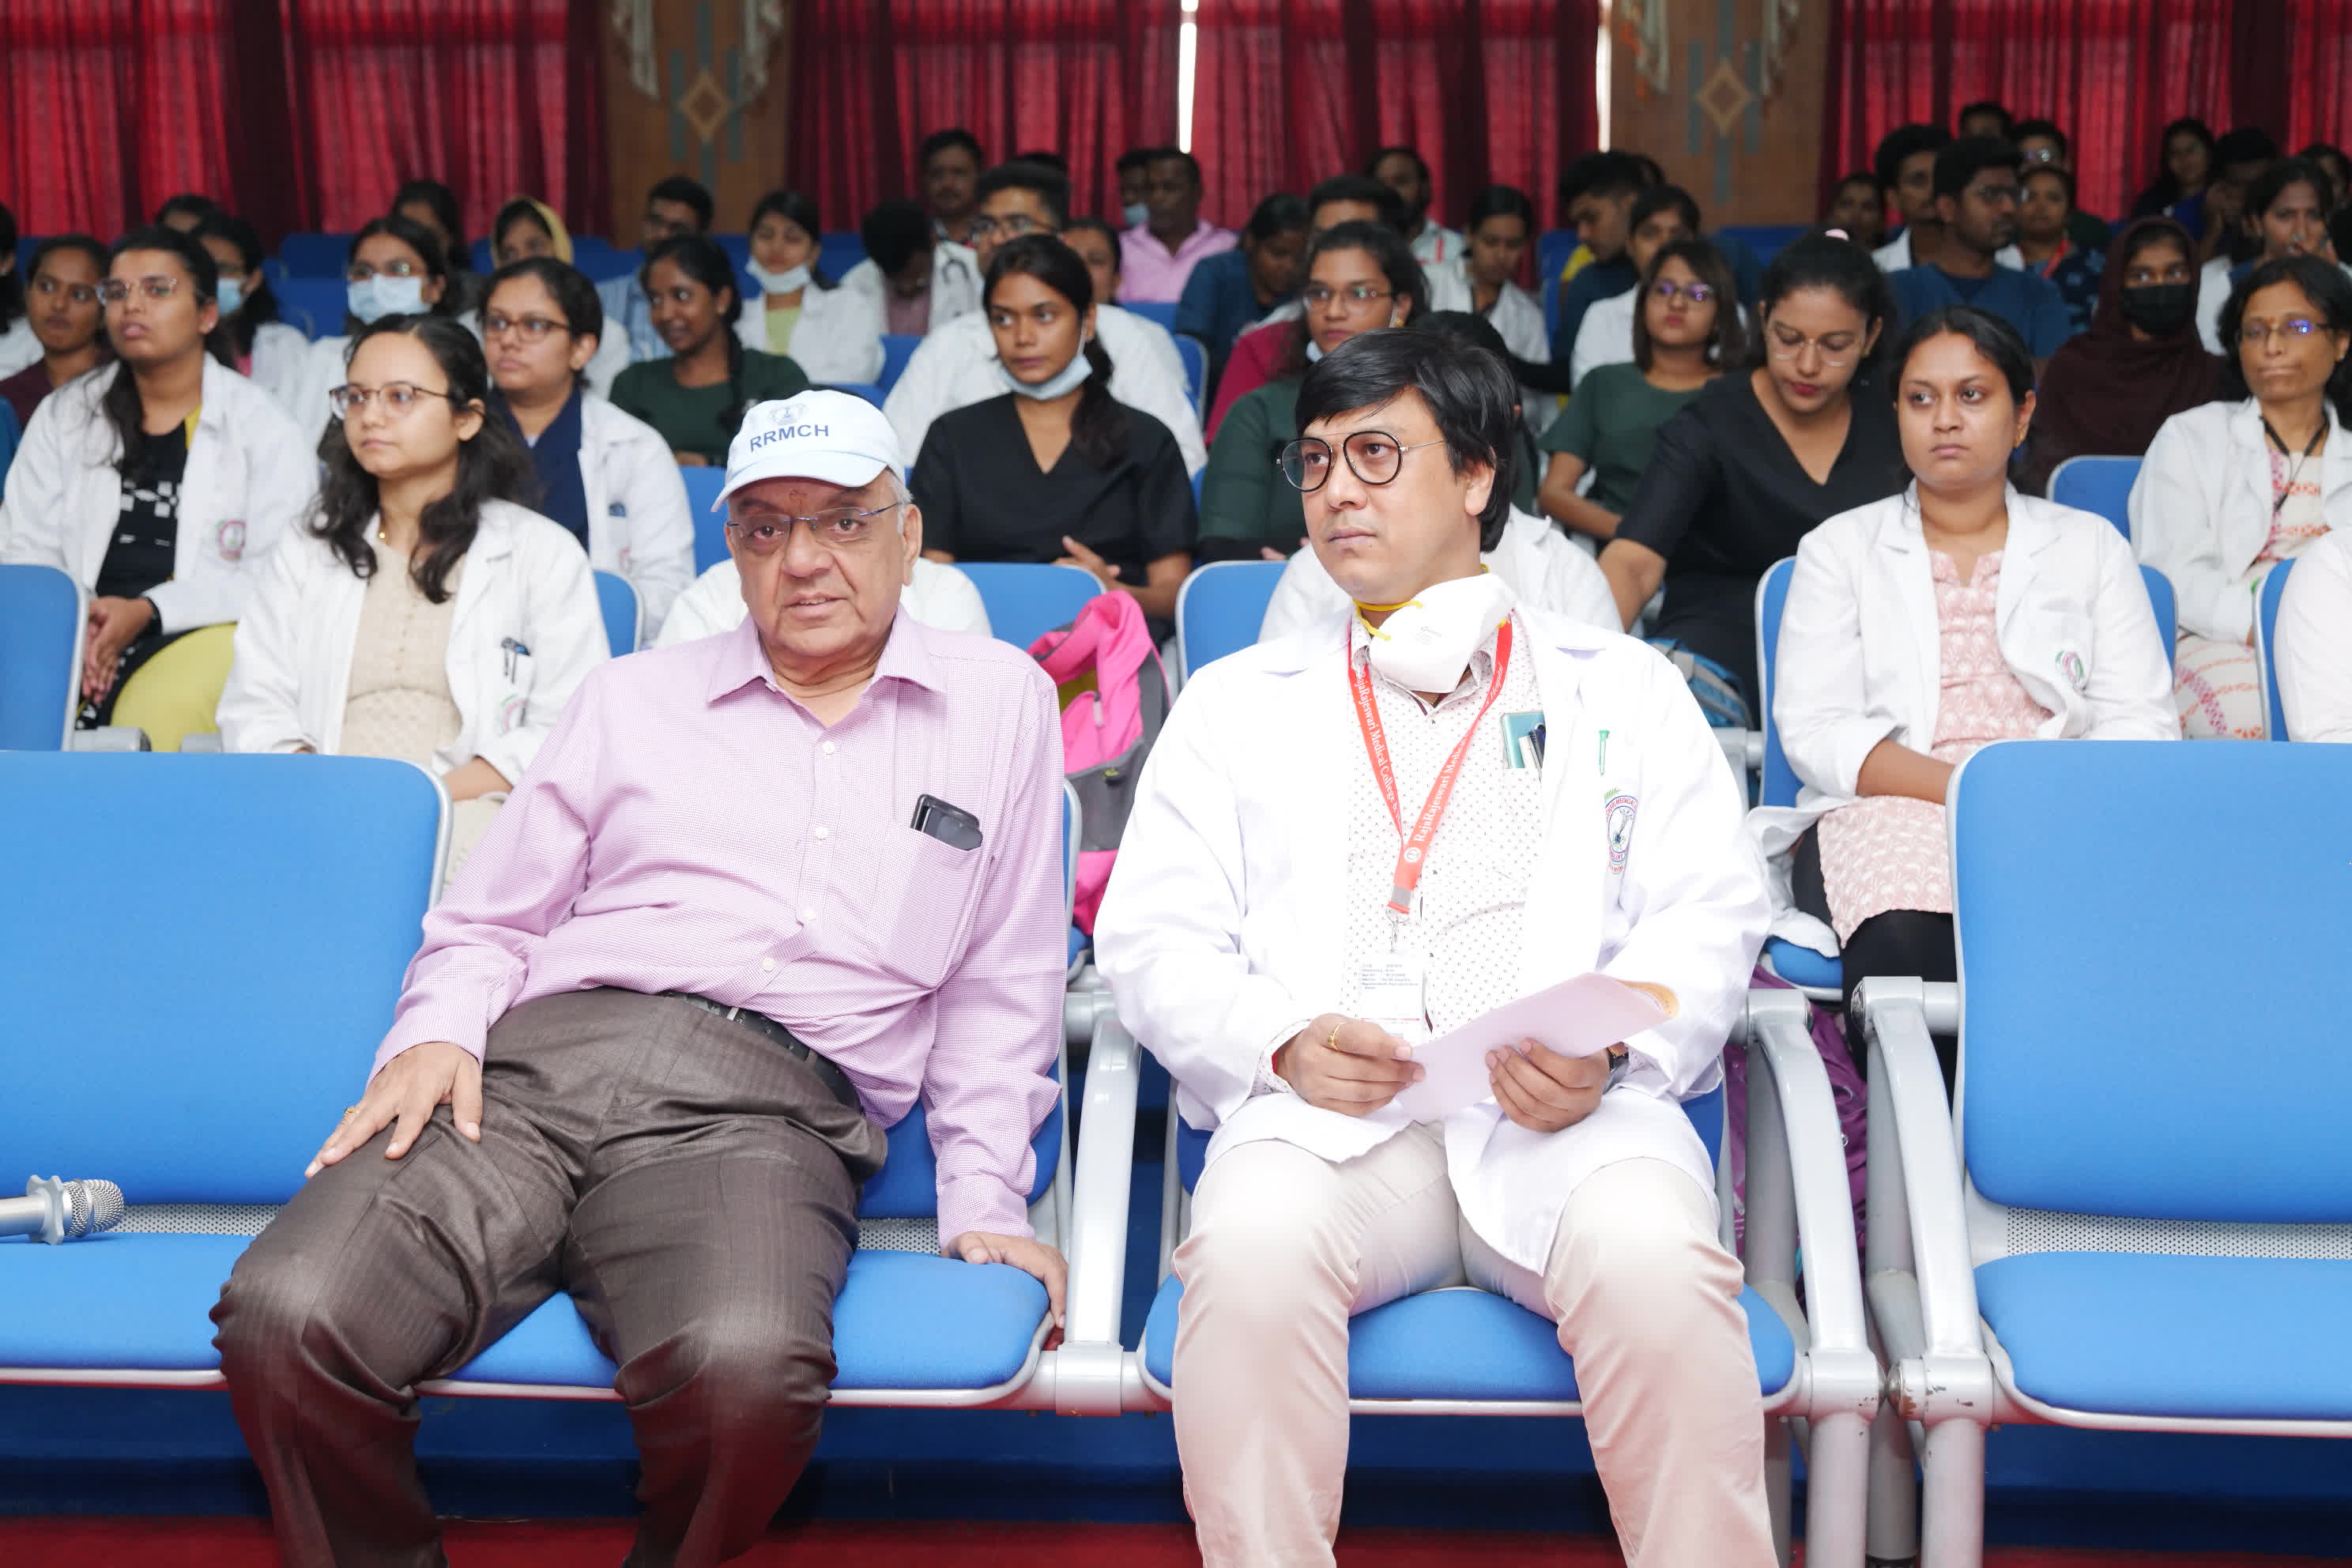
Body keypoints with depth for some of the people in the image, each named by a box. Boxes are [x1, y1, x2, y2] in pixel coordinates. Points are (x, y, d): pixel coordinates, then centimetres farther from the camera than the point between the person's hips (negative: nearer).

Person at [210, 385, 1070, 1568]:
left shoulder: (1000, 703, 20)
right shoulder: (633, 698, 24)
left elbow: (1001, 982, 18)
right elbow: (487, 923, 23)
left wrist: (984, 1199, 8)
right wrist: (439, 1031, 1)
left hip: (769, 1112, -2)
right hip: (536, 1064, 2)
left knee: (746, 1365, -37)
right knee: (286, 1318, -26)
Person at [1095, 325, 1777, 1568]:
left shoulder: (1624, 690, 22)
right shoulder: (1235, 702, 23)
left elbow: (1707, 921, 11)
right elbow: (1151, 939, 13)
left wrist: (1608, 1055, -10)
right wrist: (1281, 1042, -8)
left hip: (1569, 1119, 0)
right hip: (1325, 1117, 1)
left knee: (1655, 1258, -33)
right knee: (1251, 1244, -34)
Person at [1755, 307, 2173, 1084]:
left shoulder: (2091, 547, 21)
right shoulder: (1839, 548, 17)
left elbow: (2142, 724, 10)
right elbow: (1812, 730, 3)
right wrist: (1958, 785, -13)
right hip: (1891, 810, -1)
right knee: (1907, 935, -36)